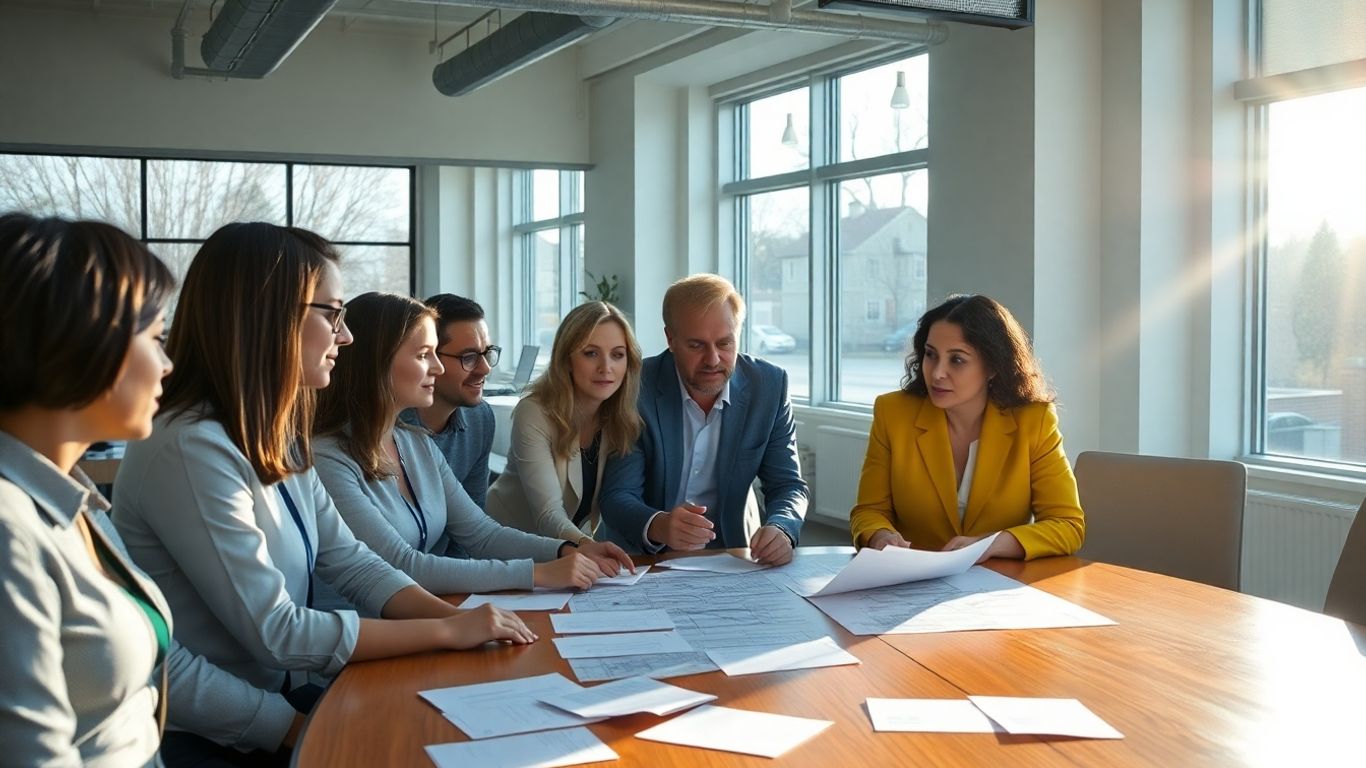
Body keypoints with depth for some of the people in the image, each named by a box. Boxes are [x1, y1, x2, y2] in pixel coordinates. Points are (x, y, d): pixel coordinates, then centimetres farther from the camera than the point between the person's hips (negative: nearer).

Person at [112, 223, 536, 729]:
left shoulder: (276, 439, 7)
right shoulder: (191, 451, -23)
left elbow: (353, 564, 6)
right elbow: (274, 633, -24)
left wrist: (460, 618, -10)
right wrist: (448, 632, -18)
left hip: (291, 692, 8)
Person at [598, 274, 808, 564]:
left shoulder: (770, 385, -4)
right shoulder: (636, 388, -12)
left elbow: (788, 486, -1)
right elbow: (617, 496, -13)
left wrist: (780, 530, -23)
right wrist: (657, 526, -35)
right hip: (648, 561, -2)